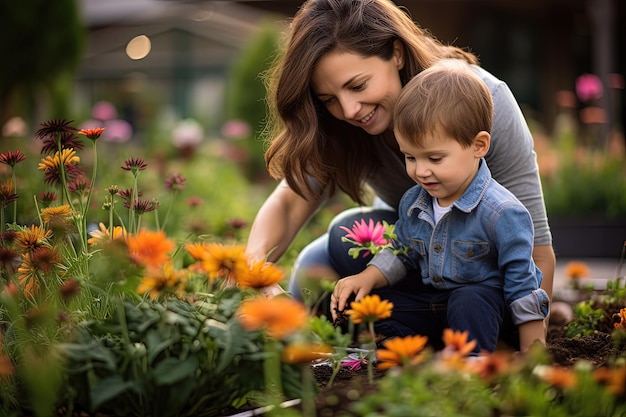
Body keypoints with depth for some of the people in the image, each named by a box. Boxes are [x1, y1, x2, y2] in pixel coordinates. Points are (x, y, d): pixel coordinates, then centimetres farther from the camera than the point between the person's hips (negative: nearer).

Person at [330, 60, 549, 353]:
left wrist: (531, 354, -18)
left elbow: (522, 283, -18)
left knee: (469, 301, -40)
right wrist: (367, 279, 1)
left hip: (485, 300, -7)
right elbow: (401, 254, 20)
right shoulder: (413, 203, 1)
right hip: (433, 303, 7)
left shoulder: (501, 212, -21)